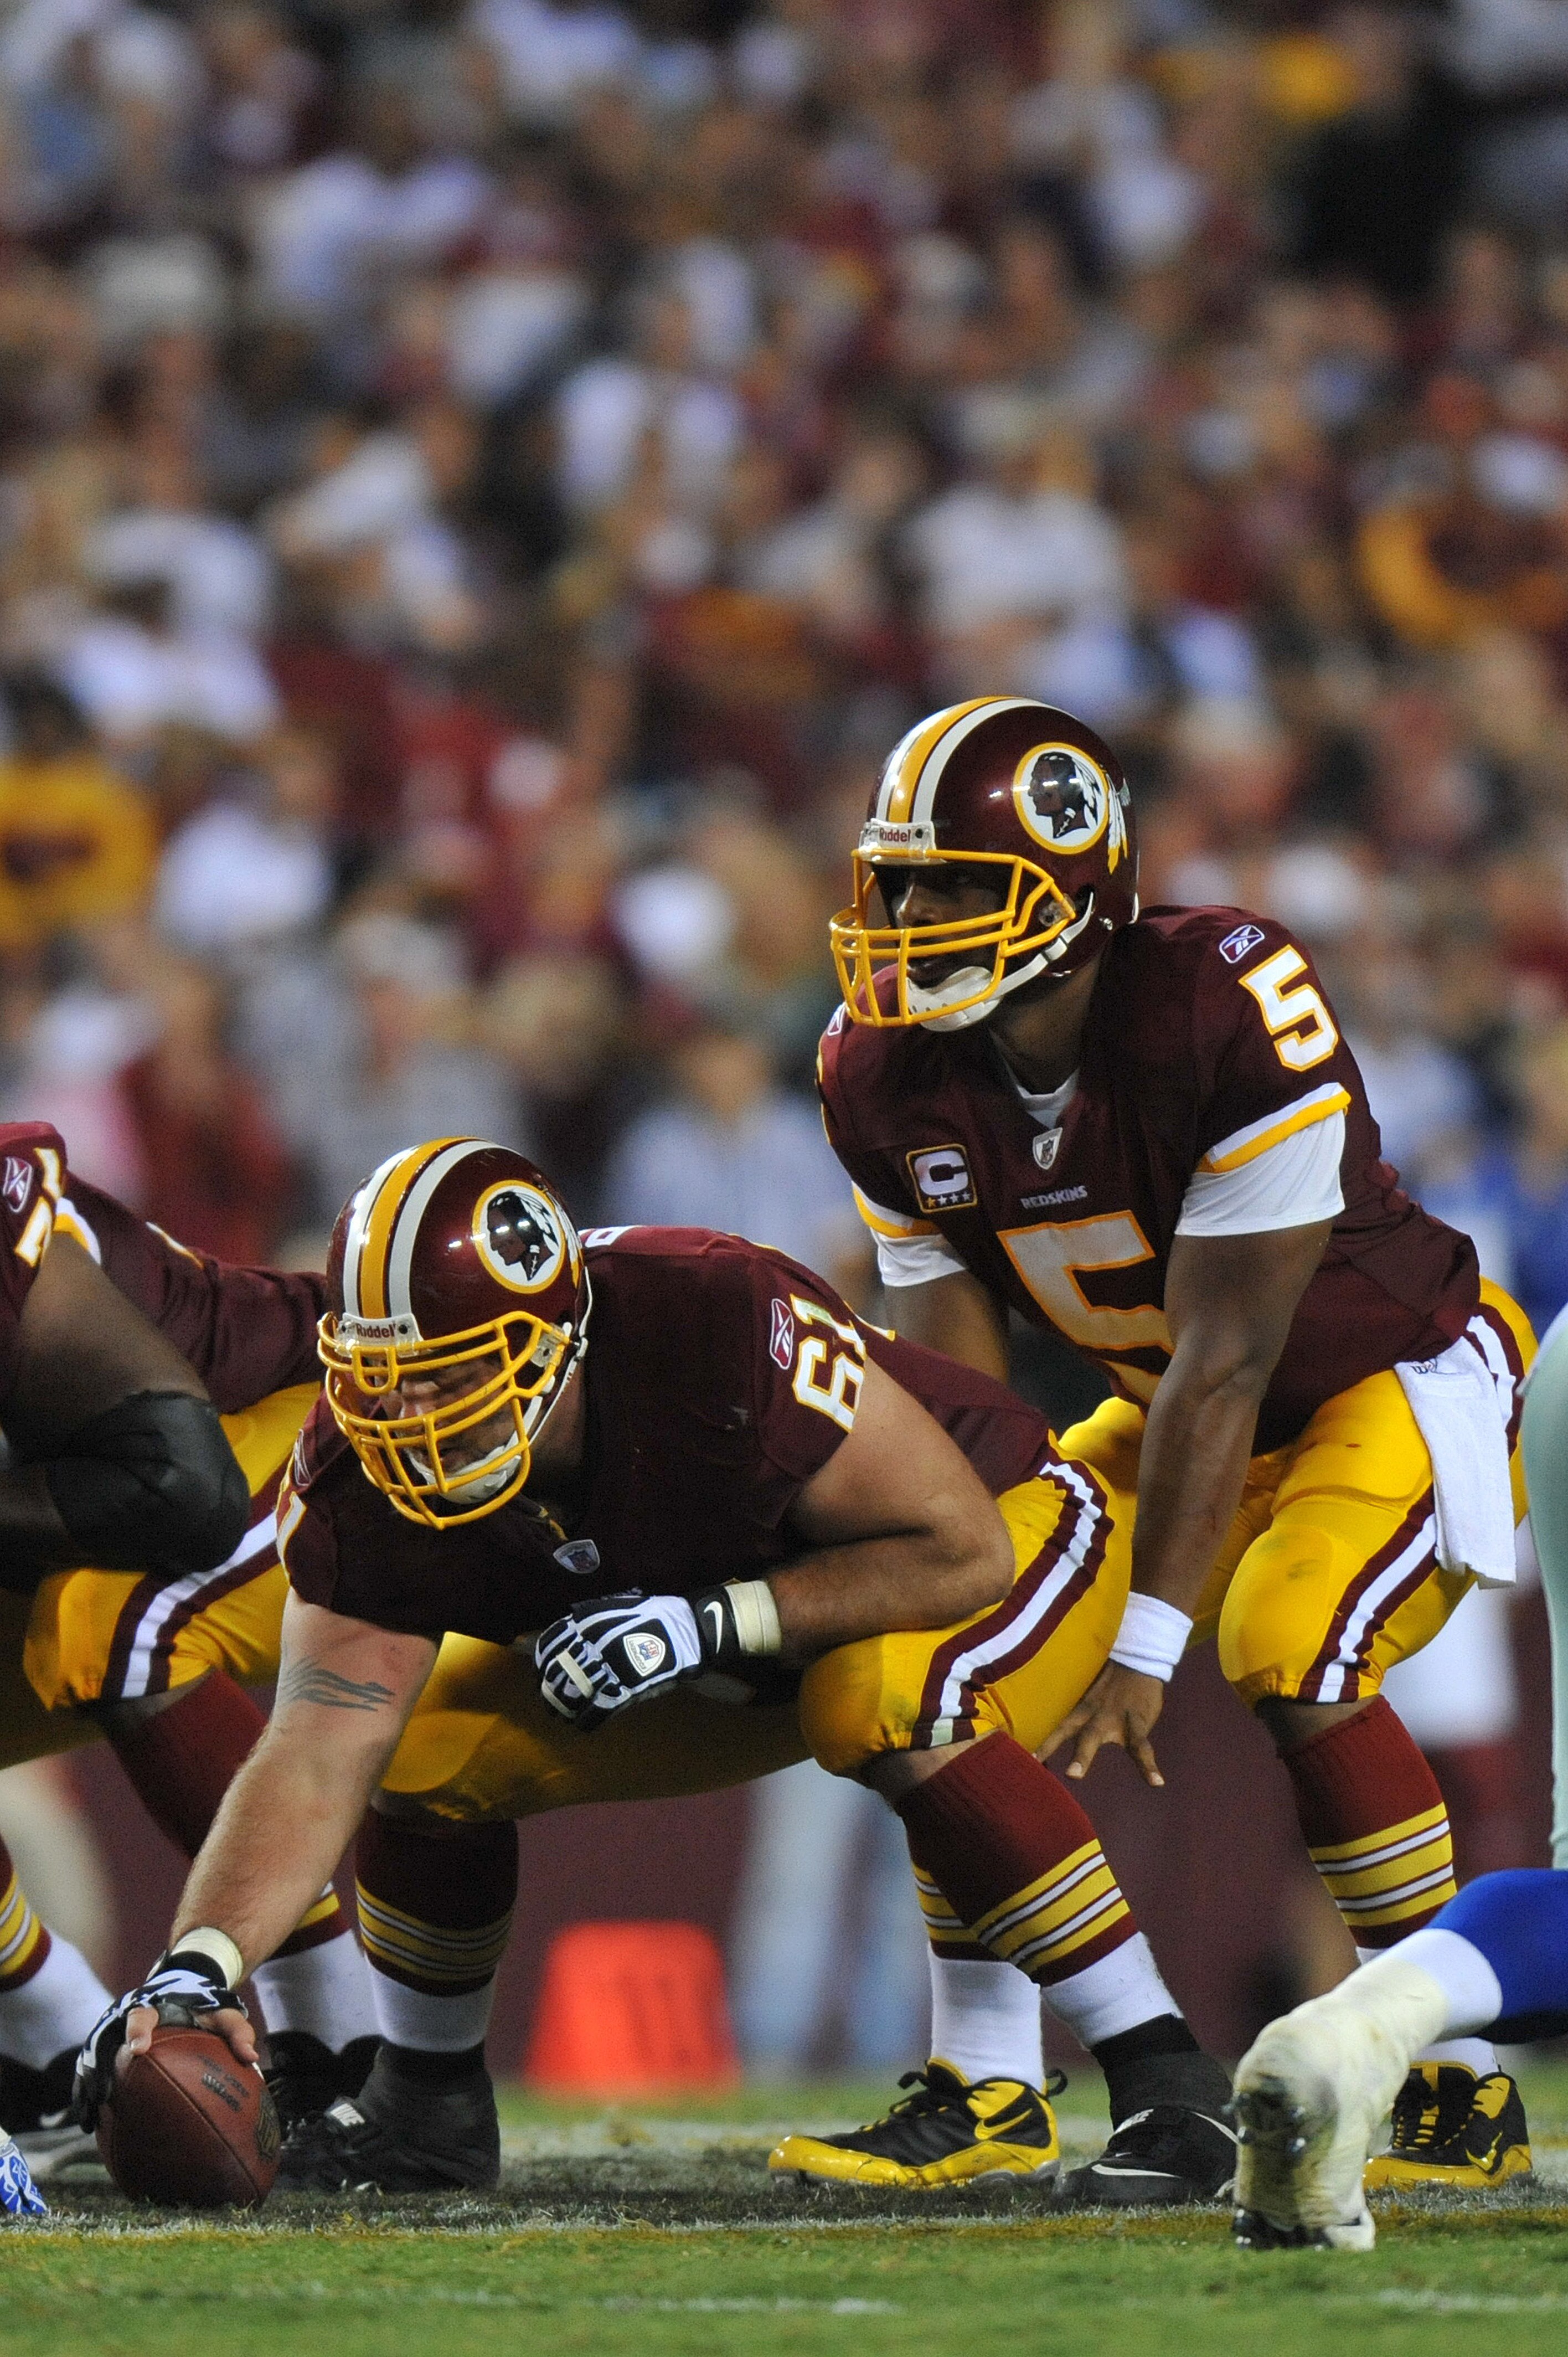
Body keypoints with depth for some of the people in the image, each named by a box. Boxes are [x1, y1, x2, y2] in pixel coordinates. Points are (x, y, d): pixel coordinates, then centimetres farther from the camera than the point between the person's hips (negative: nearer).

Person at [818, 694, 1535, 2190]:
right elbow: (954, 1387, -7)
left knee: (1287, 1651, -29)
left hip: (1403, 1381, -7)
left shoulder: (1228, 1015, -32)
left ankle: (1464, 2093, -17)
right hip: (1187, 1421, 7)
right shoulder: (891, 1076, -11)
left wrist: (1150, 1642, -28)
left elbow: (1222, 1362, -29)